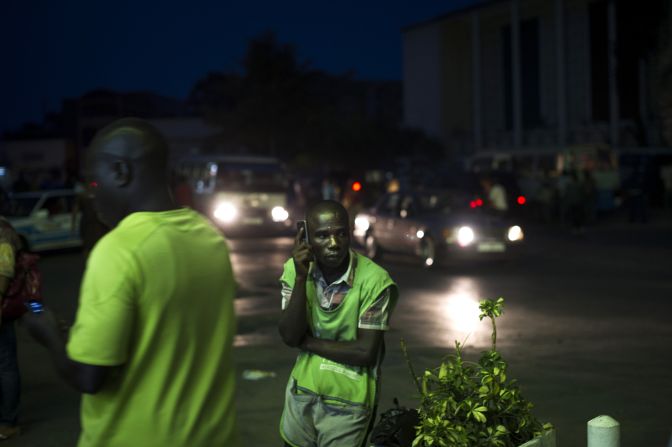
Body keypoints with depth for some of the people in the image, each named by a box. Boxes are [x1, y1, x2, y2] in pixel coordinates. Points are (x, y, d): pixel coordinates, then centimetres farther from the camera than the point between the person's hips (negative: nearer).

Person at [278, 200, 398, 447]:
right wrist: (301, 278, -23)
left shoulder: (374, 280, -22)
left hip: (348, 401, -4)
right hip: (302, 392, 4)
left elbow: (365, 352, -20)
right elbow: (289, 336, -14)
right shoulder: (294, 269, -8)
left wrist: (307, 342, -13)